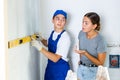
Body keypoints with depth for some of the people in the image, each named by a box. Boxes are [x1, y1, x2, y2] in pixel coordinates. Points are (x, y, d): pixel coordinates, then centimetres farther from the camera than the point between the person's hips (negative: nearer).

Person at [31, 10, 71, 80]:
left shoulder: (65, 37, -24)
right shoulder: (53, 33, -1)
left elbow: (55, 58, -28)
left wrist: (40, 48, -30)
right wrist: (41, 39, 3)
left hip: (61, 69, -7)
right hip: (50, 66, 7)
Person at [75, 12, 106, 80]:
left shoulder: (100, 41, -25)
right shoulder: (81, 33, -8)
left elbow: (101, 63, -19)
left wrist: (85, 53, -28)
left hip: (93, 71, -5)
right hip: (80, 68, 5)